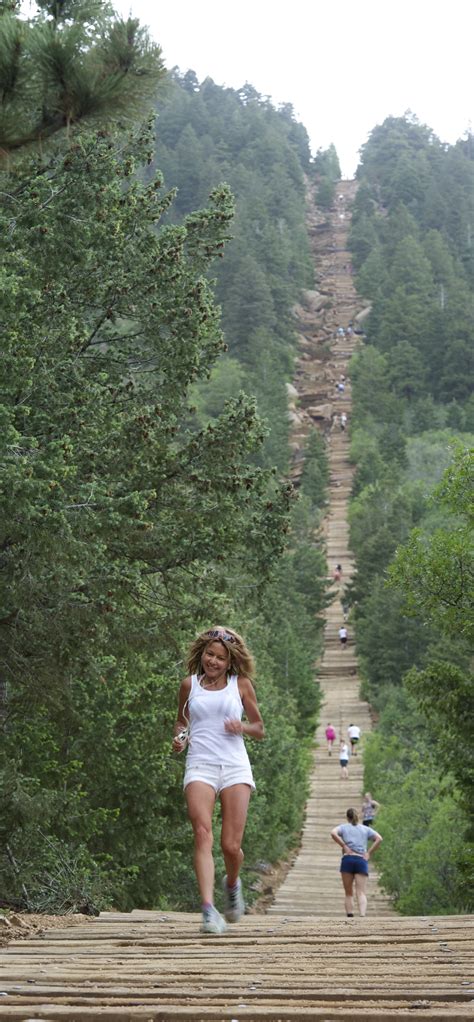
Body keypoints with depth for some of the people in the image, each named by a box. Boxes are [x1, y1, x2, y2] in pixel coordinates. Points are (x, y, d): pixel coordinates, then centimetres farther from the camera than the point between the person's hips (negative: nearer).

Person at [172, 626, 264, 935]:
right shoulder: (190, 685, 11)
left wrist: (242, 727, -6)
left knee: (231, 845, -4)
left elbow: (260, 729, 15)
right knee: (203, 834, -20)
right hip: (200, 766, 0)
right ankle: (209, 909, -26)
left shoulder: (241, 685, 9)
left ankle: (232, 883, 30)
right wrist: (179, 736, 3)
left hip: (234, 767, 0)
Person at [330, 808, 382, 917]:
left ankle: (350, 917, -4)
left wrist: (344, 846, -3)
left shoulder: (344, 827, 13)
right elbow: (379, 839, 4)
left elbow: (333, 833, -9)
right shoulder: (366, 829, 18)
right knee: (361, 893, -6)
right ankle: (362, 915, -29)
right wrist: (369, 852, 5)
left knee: (348, 893, 7)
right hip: (362, 861, 1)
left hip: (347, 859, -1)